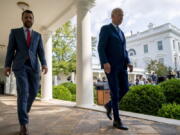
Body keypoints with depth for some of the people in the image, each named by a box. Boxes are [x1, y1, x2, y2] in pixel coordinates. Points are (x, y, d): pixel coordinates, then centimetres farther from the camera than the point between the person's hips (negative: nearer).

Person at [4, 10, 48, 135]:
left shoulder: (38, 35, 18)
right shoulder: (15, 32, 13)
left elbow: (41, 51, 6)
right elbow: (11, 50, 7)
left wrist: (44, 64, -9)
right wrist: (7, 65, -2)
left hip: (34, 66, 3)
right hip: (20, 66, -3)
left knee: (33, 91, 2)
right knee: (23, 92, -16)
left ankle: (25, 110, 32)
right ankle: (24, 124, -12)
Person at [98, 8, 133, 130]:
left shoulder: (121, 32, 23)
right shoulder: (105, 29, -1)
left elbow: (124, 50, 20)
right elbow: (101, 48, -13)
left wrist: (128, 62, 5)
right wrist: (105, 63, -27)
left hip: (121, 65, 8)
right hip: (110, 65, -8)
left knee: (125, 88, 1)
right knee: (115, 91, -9)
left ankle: (110, 105, 24)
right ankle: (117, 120, 2)